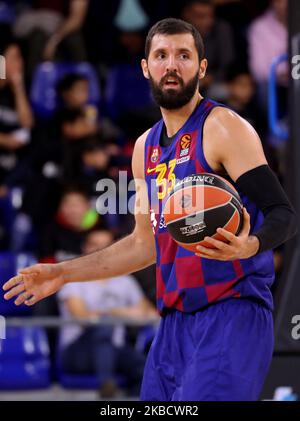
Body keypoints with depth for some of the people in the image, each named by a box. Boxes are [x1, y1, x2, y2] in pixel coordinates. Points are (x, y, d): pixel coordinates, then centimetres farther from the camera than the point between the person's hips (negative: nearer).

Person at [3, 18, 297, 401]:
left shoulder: (223, 128, -7)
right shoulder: (147, 147, 16)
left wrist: (248, 246, -35)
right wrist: (64, 273, 25)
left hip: (231, 316, -7)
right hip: (174, 323, 7)